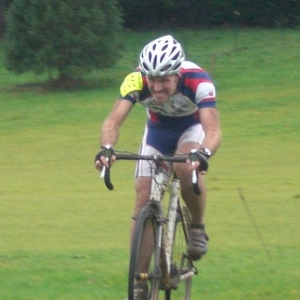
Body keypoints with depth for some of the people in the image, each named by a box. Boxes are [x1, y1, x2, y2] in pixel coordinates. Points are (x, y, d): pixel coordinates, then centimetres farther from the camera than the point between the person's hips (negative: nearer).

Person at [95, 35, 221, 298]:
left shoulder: (198, 81, -36)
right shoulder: (137, 81, -31)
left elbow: (213, 129, -45)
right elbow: (114, 120, -39)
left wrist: (203, 153, -66)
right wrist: (106, 148, -60)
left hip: (192, 129, -2)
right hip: (158, 131, 2)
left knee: (186, 168, -35)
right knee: (144, 200, -8)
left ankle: (198, 227, -9)